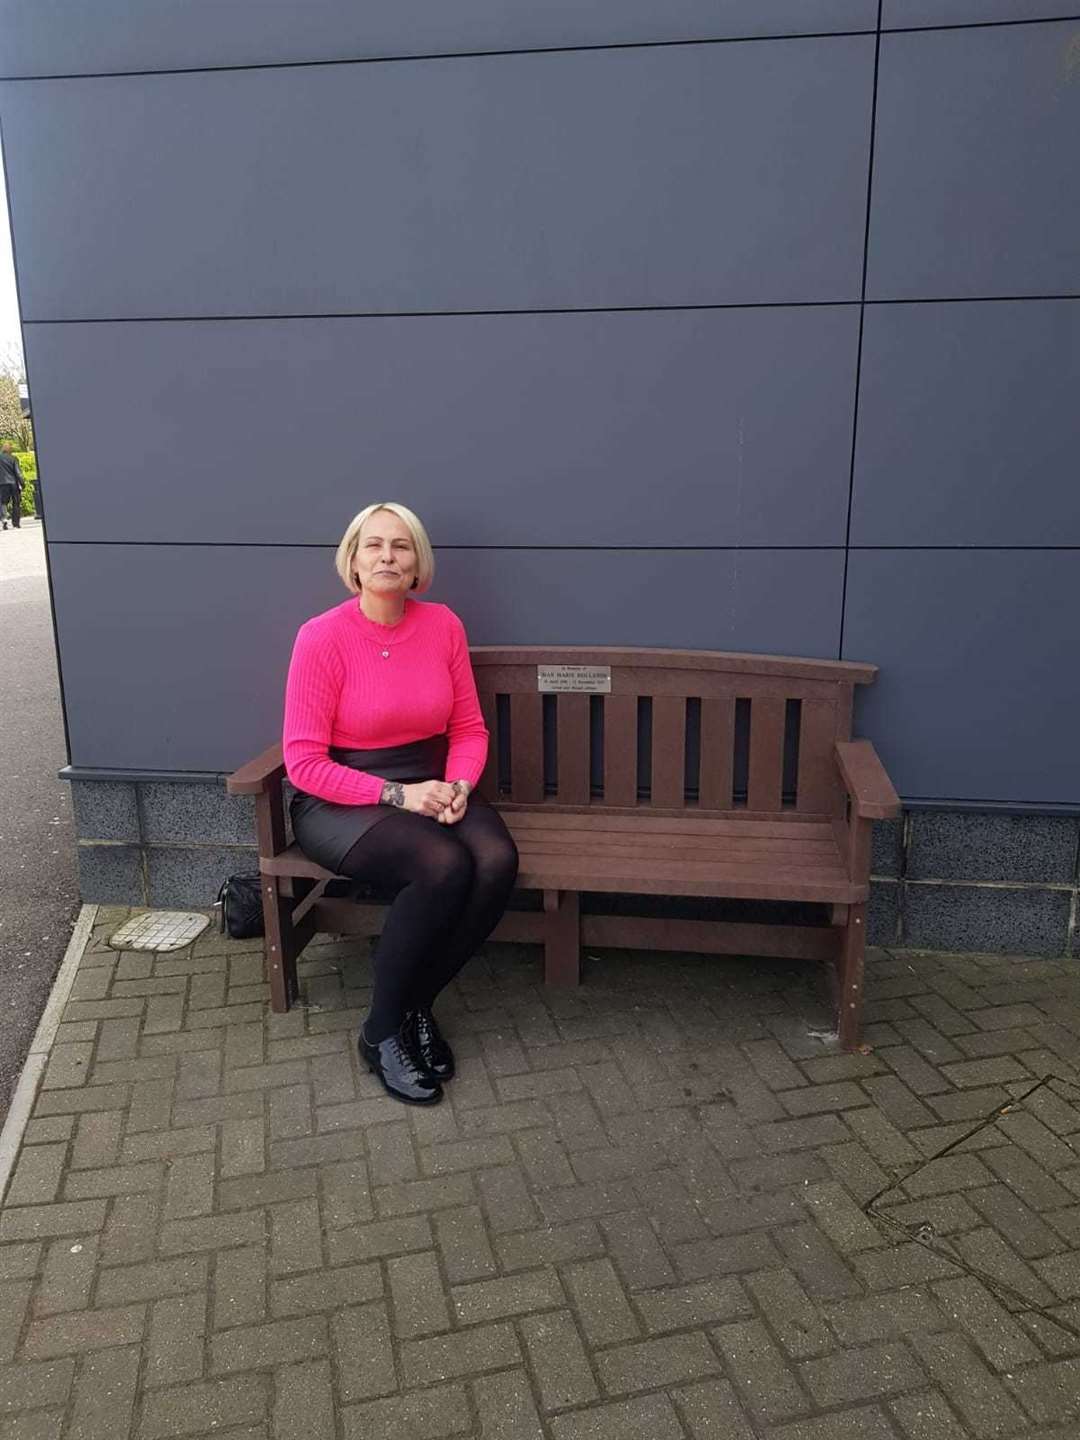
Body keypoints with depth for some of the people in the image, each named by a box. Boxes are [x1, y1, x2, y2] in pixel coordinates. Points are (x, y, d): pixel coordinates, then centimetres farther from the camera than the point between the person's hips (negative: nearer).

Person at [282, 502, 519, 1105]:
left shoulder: (443, 626, 0)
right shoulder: (323, 637, -12)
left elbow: (469, 728, 7)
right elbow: (304, 762, -13)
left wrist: (458, 786, -13)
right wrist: (397, 794, -21)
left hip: (430, 785, 5)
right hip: (341, 799, -4)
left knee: (497, 860, -26)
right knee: (444, 867, -32)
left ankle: (417, 1005, -4)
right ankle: (383, 1031, -8)